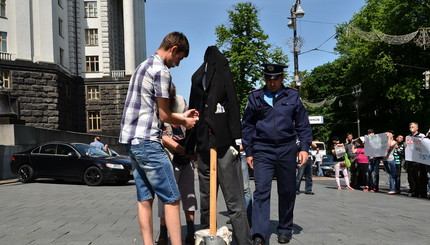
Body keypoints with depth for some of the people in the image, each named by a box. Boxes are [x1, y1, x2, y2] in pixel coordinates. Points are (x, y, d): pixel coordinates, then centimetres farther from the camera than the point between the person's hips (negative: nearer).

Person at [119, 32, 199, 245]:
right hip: (147, 141, -10)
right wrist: (184, 122, 8)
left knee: (144, 198, 10)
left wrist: (182, 115, 22)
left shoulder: (144, 66, 20)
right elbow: (164, 116, -9)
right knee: (172, 199, -5)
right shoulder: (161, 71, -11)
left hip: (131, 139, 10)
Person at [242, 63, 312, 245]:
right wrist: (249, 152, 5)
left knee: (287, 192, 9)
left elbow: (303, 124, 7)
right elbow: (247, 126, 8)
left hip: (287, 150, 1)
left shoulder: (292, 96, 5)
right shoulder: (255, 97, 5)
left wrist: (304, 148, -2)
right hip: (263, 151, -1)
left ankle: (285, 230, 26)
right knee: (261, 191, -9)